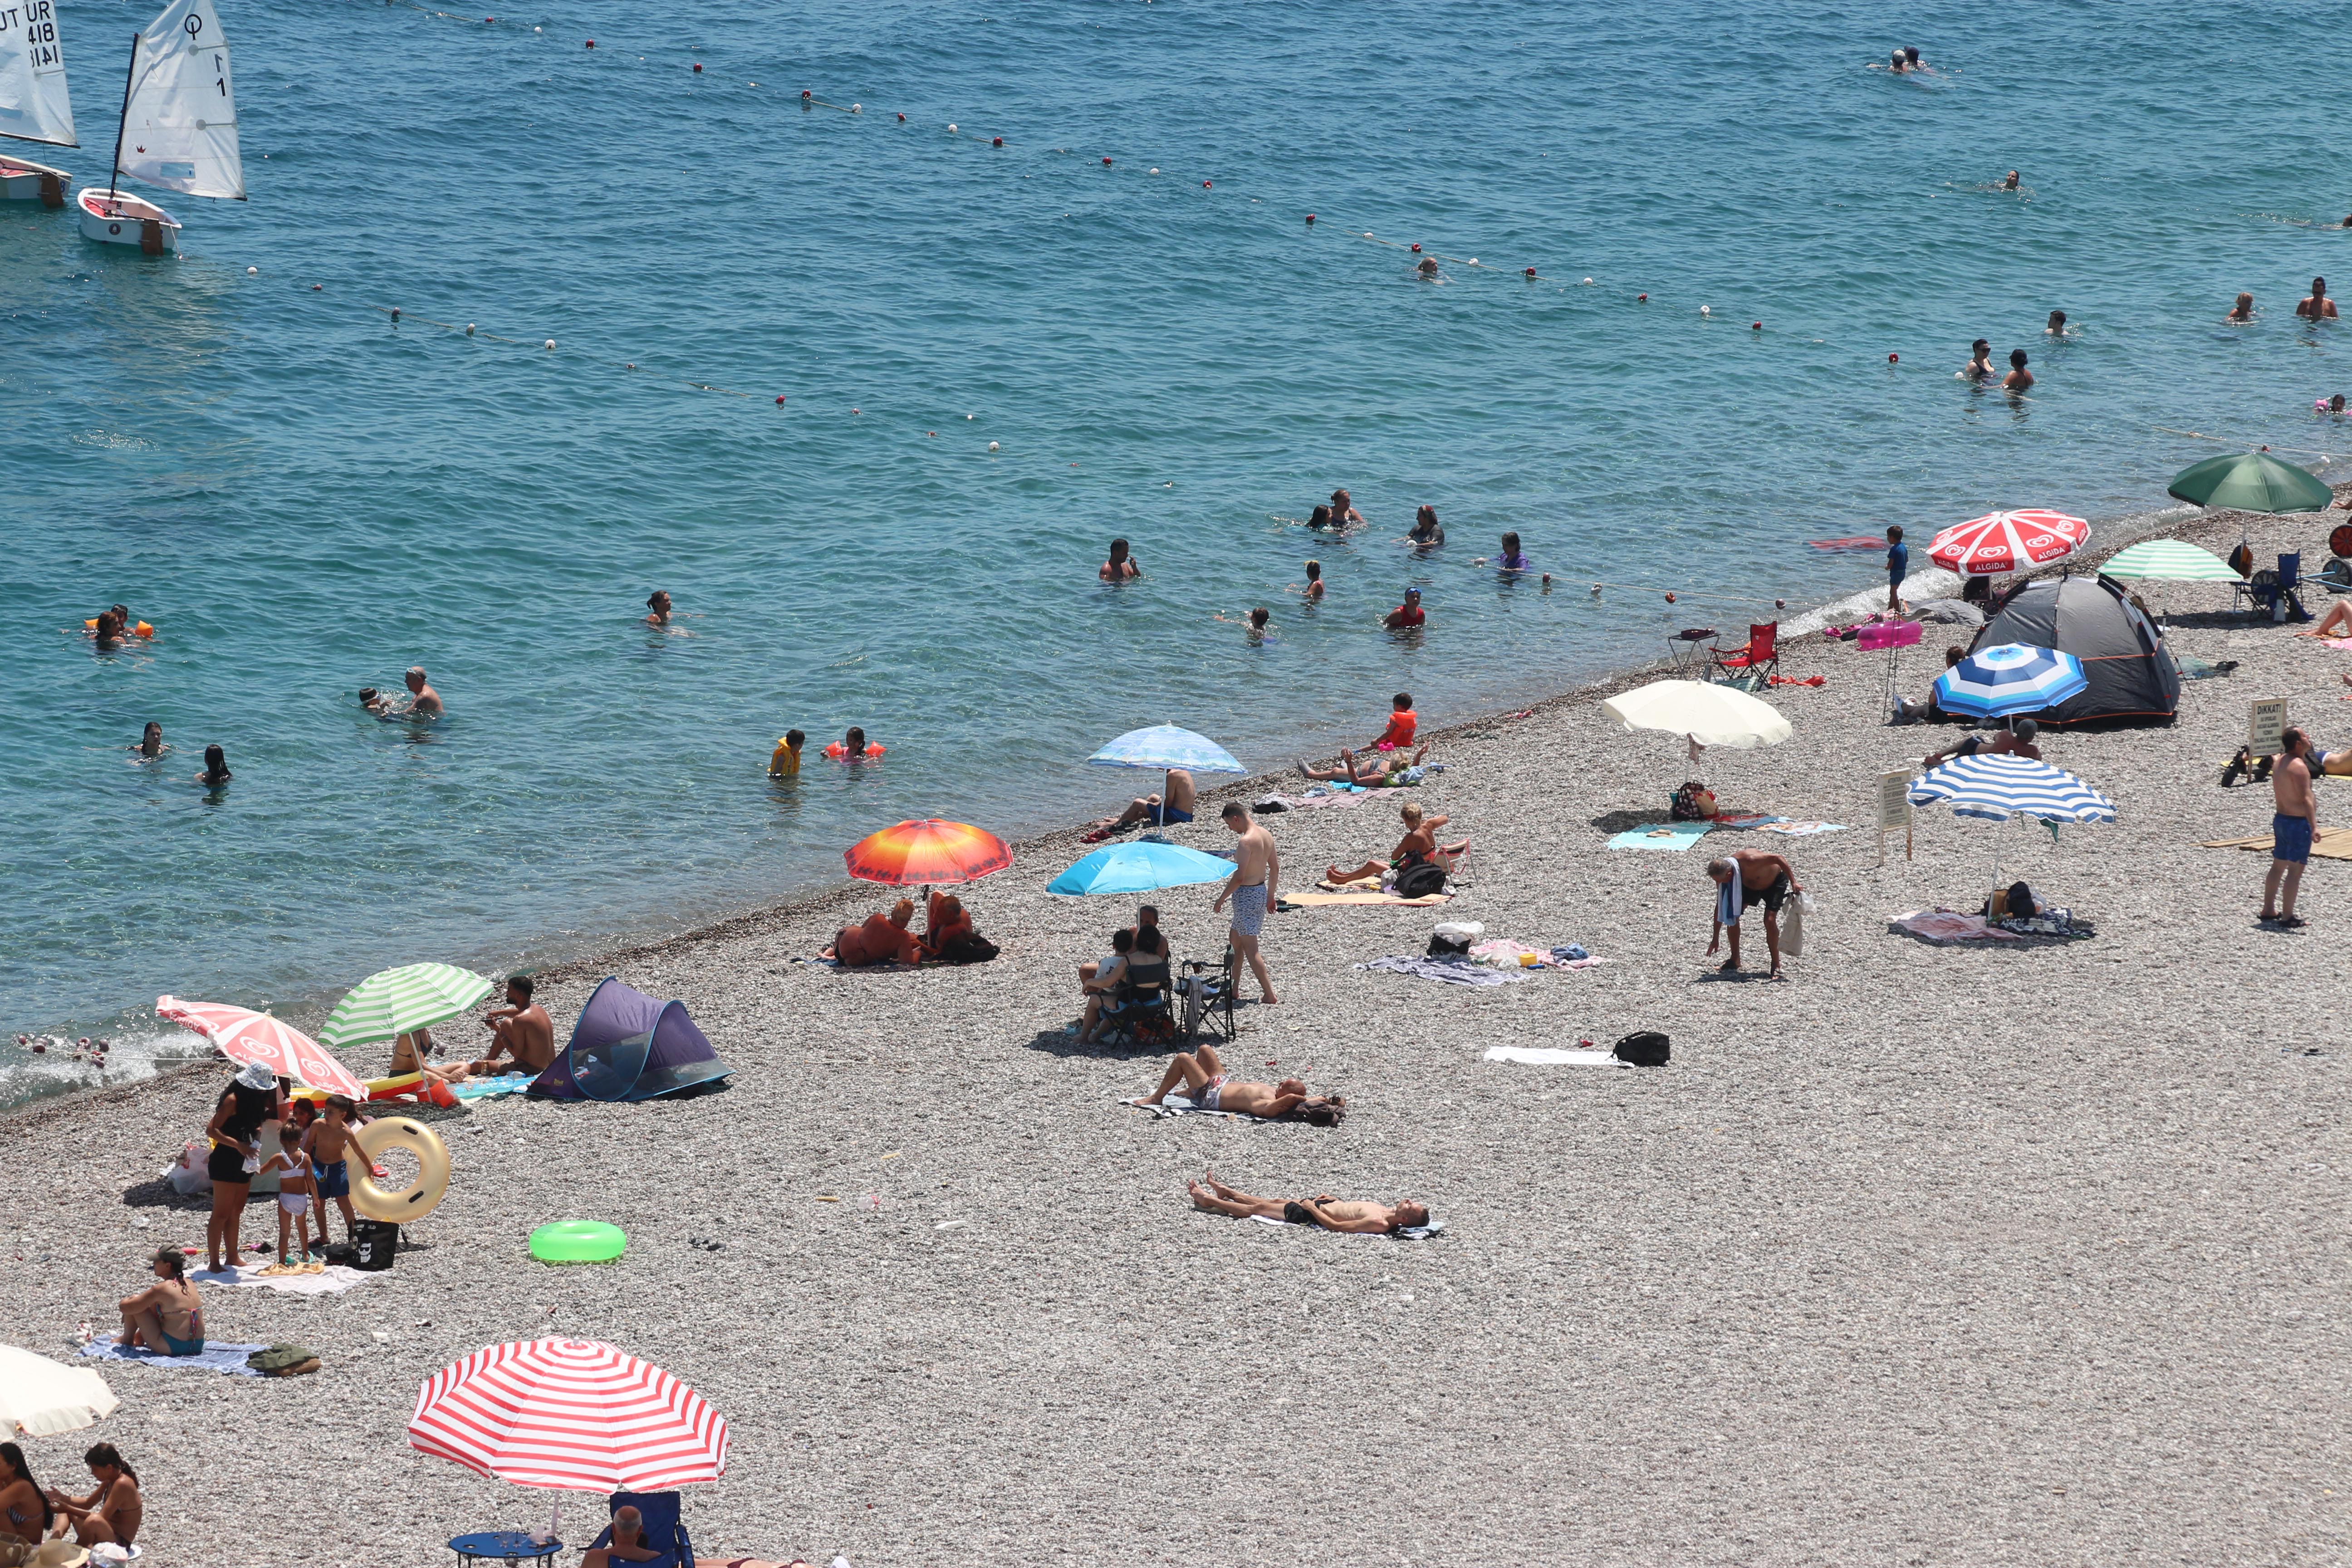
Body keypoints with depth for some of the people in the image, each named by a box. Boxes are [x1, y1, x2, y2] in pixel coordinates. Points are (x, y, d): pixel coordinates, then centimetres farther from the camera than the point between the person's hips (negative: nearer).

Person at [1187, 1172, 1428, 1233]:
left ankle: (1209, 1201, 31)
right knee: (1272, 1202, 27)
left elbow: (1335, 1225, -31)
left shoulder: (1379, 1224, -35)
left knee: (1258, 1208, 11)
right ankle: (1224, 1192, 48)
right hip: (1326, 1204, 8)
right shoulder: (1386, 1212, -9)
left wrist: (1312, 1208, -22)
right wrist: (1332, 1198, 12)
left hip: (1310, 1215, -8)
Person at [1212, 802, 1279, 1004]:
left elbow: (1239, 877, -24)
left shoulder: (1246, 841, -21)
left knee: (1250, 949, -4)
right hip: (1261, 891, 10)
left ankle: (1270, 995, -6)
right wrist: (1271, 896, 24)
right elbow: (1275, 868, 15)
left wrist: (1222, 899, -14)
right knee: (1235, 940, 22)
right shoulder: (1266, 835, 6)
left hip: (1246, 895, -10)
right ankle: (1233, 990, 28)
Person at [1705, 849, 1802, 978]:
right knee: (1732, 914, -10)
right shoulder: (1722, 875, -21)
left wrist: (1793, 883, -31)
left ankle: (1776, 966, -6)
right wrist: (1715, 939, -9)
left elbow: (1778, 859, -32)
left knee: (1770, 920, -20)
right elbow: (1720, 906, -11)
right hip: (1750, 885, 6)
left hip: (1776, 882, -6)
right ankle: (1735, 960, 5)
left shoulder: (1749, 861, -42)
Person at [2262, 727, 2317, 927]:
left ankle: (2268, 911, 25)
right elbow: (2306, 799, -27)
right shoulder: (2298, 766, -20)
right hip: (2298, 823, -10)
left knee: (2278, 866, 17)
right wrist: (2314, 826, -30)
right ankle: (2287, 918, -6)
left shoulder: (2281, 761, 8)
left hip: (2281, 819, 10)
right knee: (2295, 871, -6)